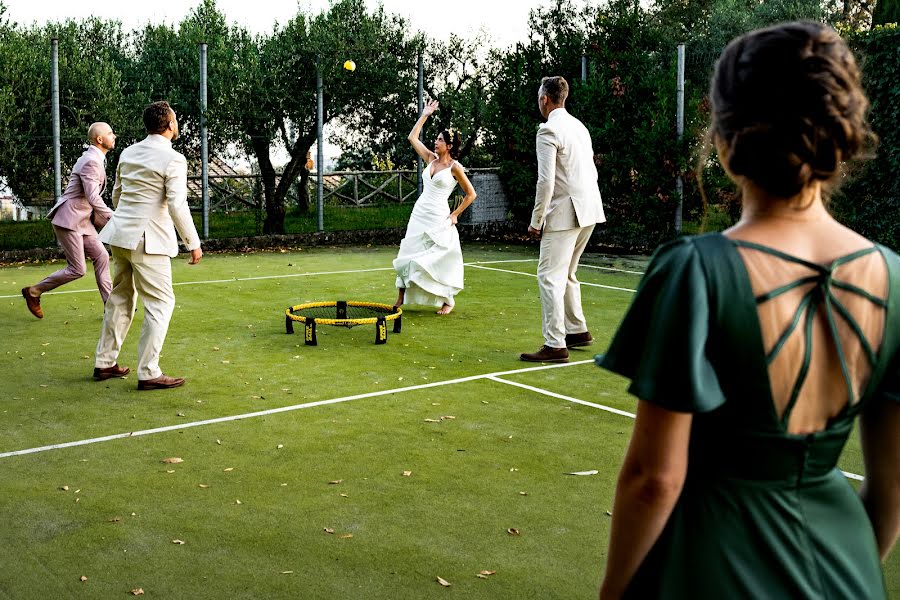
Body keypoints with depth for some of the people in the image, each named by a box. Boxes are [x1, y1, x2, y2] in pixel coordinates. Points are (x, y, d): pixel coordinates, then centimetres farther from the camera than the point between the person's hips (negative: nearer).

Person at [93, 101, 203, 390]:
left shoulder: (128, 153, 10)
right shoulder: (173, 160, -12)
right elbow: (178, 207, -17)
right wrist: (193, 243, -8)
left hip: (120, 235, 8)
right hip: (148, 241, -8)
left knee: (120, 298, 18)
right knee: (160, 303, -1)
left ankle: (105, 363, 26)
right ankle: (148, 373, -2)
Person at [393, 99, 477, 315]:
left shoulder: (455, 167, -6)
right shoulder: (431, 159, 10)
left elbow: (471, 194, -1)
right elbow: (412, 138, 16)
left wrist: (455, 215, -1)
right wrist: (425, 115, 15)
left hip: (438, 218, -6)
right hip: (419, 214, 6)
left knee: (437, 260, -3)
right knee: (407, 255, 3)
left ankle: (448, 299, 14)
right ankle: (400, 299, 8)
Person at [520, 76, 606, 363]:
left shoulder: (548, 130, -12)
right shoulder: (579, 126, 15)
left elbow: (546, 181, -17)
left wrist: (536, 221, -10)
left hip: (564, 212, -9)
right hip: (589, 210, 9)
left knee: (550, 276, -7)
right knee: (566, 274, 21)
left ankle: (555, 345, -8)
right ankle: (577, 330, 28)